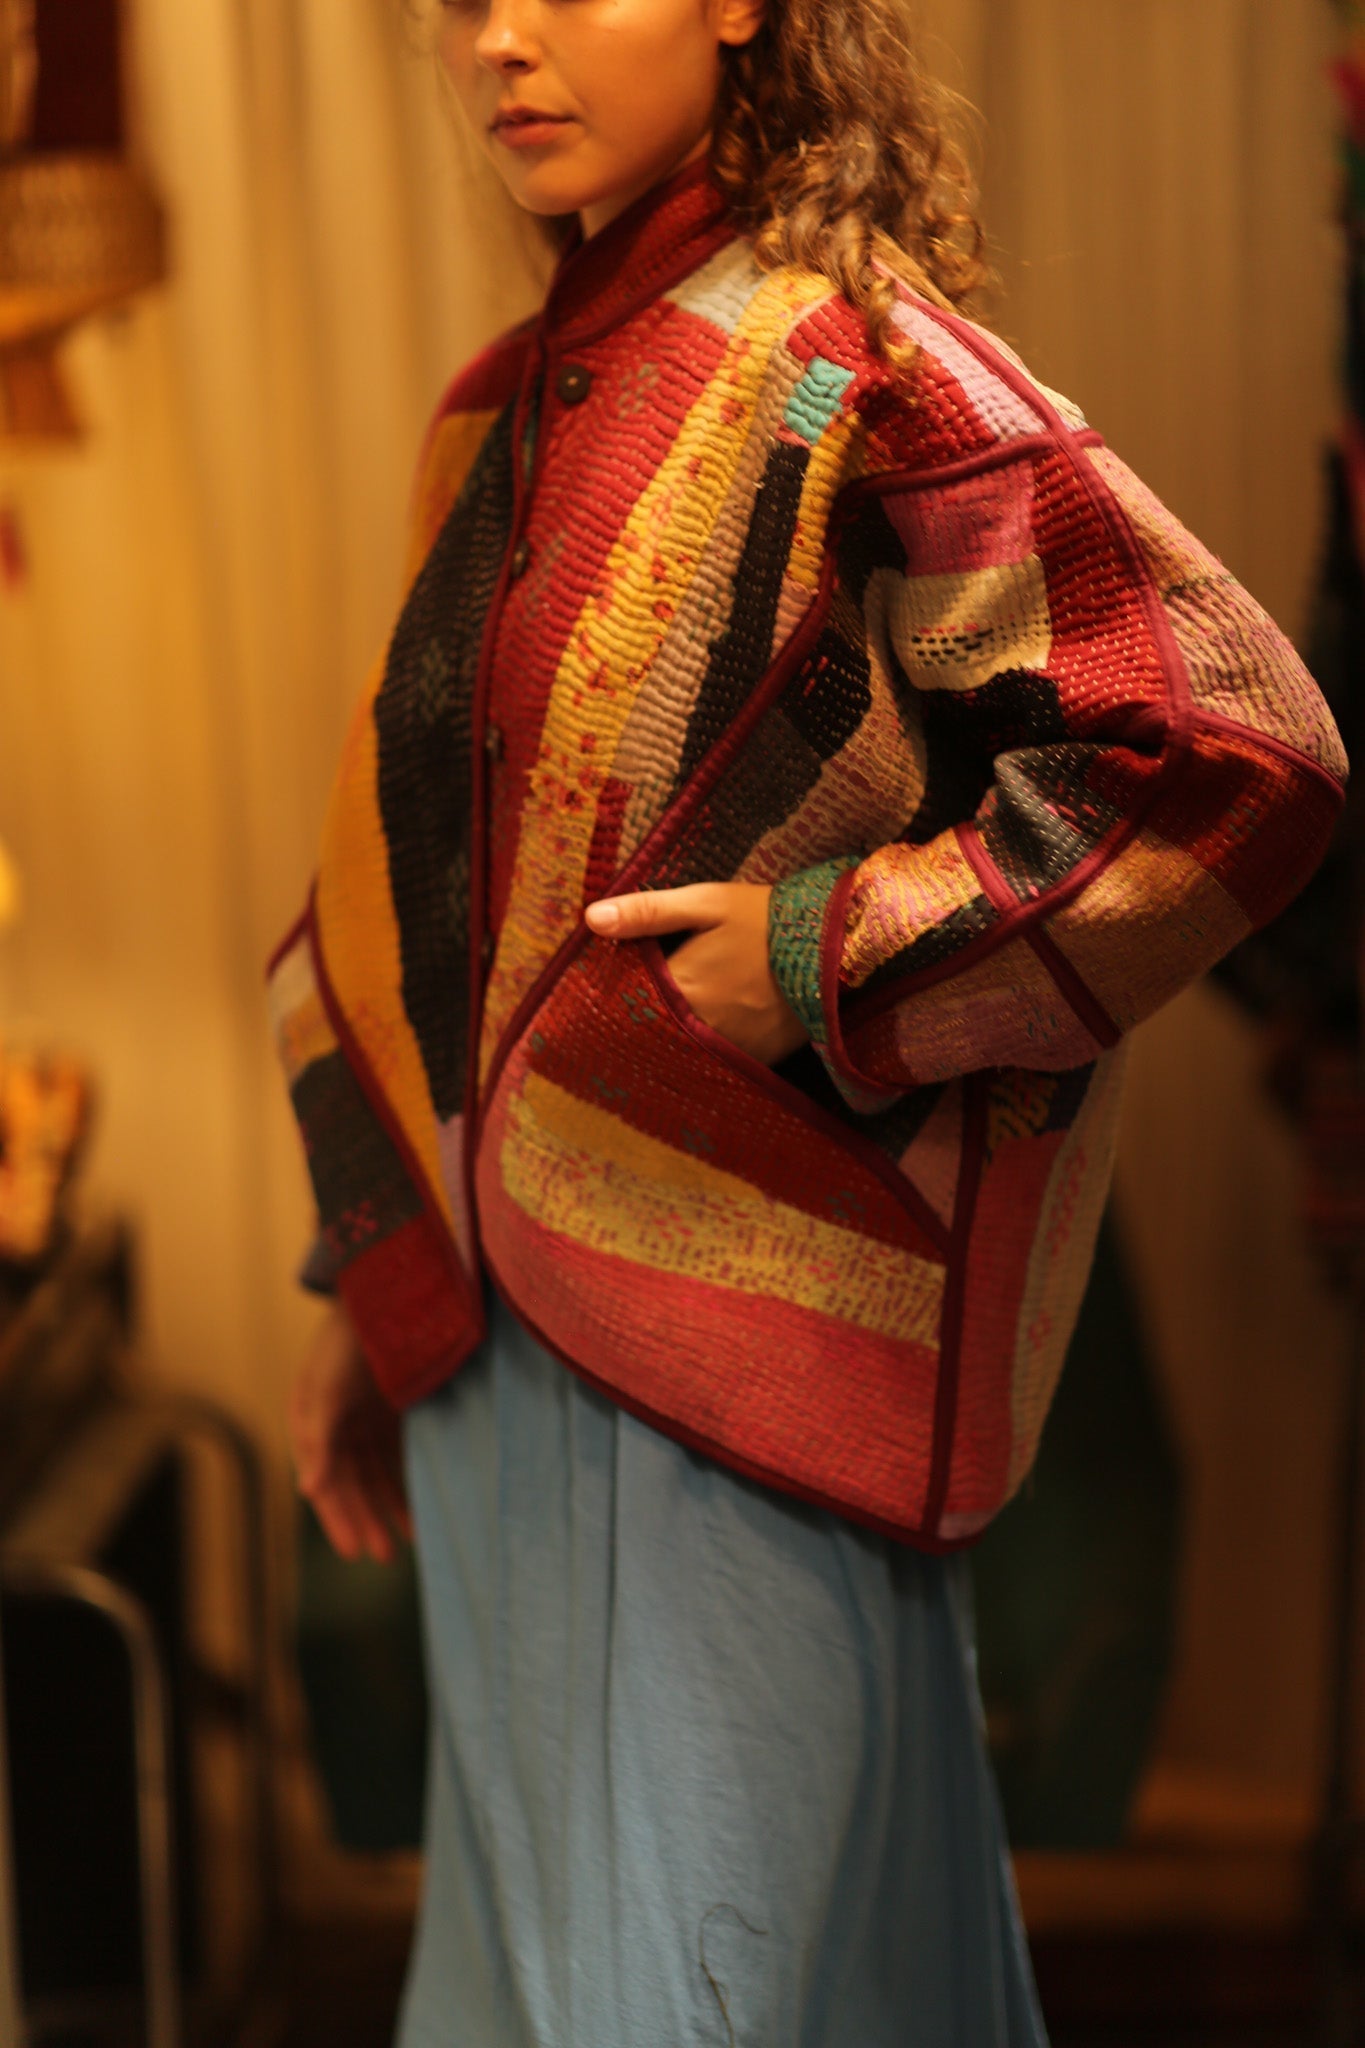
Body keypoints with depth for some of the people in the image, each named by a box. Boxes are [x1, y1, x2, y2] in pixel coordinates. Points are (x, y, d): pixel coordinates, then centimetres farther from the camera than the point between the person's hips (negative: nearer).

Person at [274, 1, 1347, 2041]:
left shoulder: (860, 367, -10)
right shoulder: (505, 423, 12)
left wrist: (835, 955, -17)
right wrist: (372, 1282, 15)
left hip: (747, 1334, -7)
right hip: (503, 1323, 7)